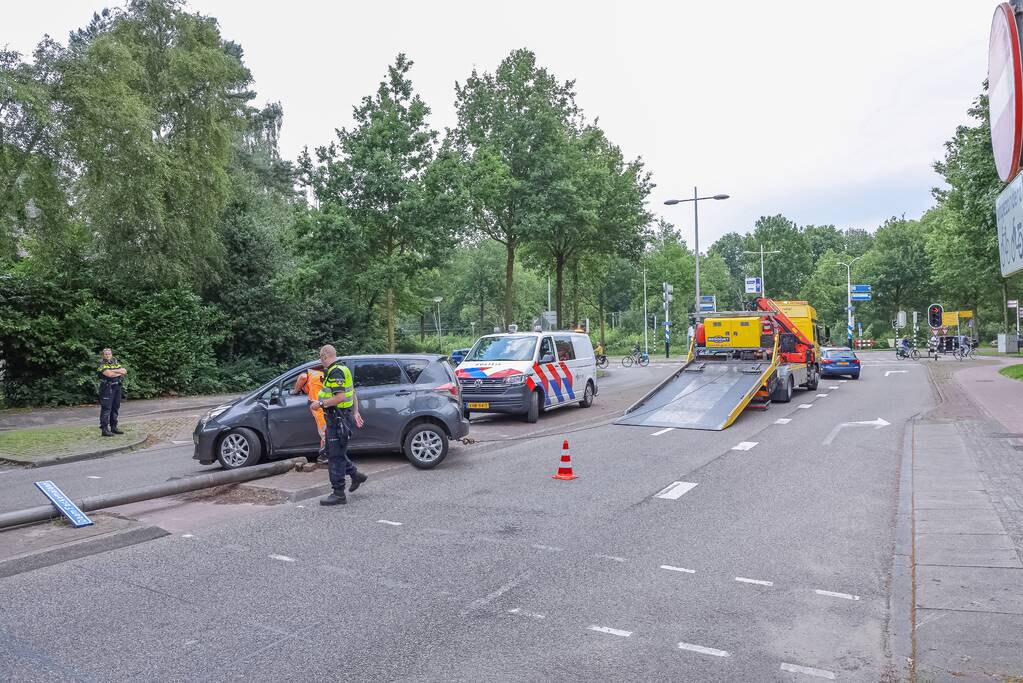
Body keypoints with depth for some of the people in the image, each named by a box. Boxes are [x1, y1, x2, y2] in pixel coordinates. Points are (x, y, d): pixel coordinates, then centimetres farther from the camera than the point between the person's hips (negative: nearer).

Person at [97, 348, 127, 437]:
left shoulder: (116, 363, 15)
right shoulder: (102, 365, -6)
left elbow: (125, 371, 4)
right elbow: (109, 374, -19)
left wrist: (114, 371, -10)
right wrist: (119, 372, -6)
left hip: (117, 387, 7)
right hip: (107, 388, -7)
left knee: (115, 408, 12)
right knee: (106, 408, -8)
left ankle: (113, 427, 21)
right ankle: (104, 429, -8)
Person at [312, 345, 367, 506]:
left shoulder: (335, 372, -17)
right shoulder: (343, 369, 16)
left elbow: (341, 397, -27)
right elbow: (352, 393, 22)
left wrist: (321, 404, -17)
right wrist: (355, 412, 25)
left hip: (338, 418, -10)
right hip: (338, 418, 10)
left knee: (336, 456, -4)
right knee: (334, 452, 19)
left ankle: (338, 494, 2)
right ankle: (356, 475, 27)